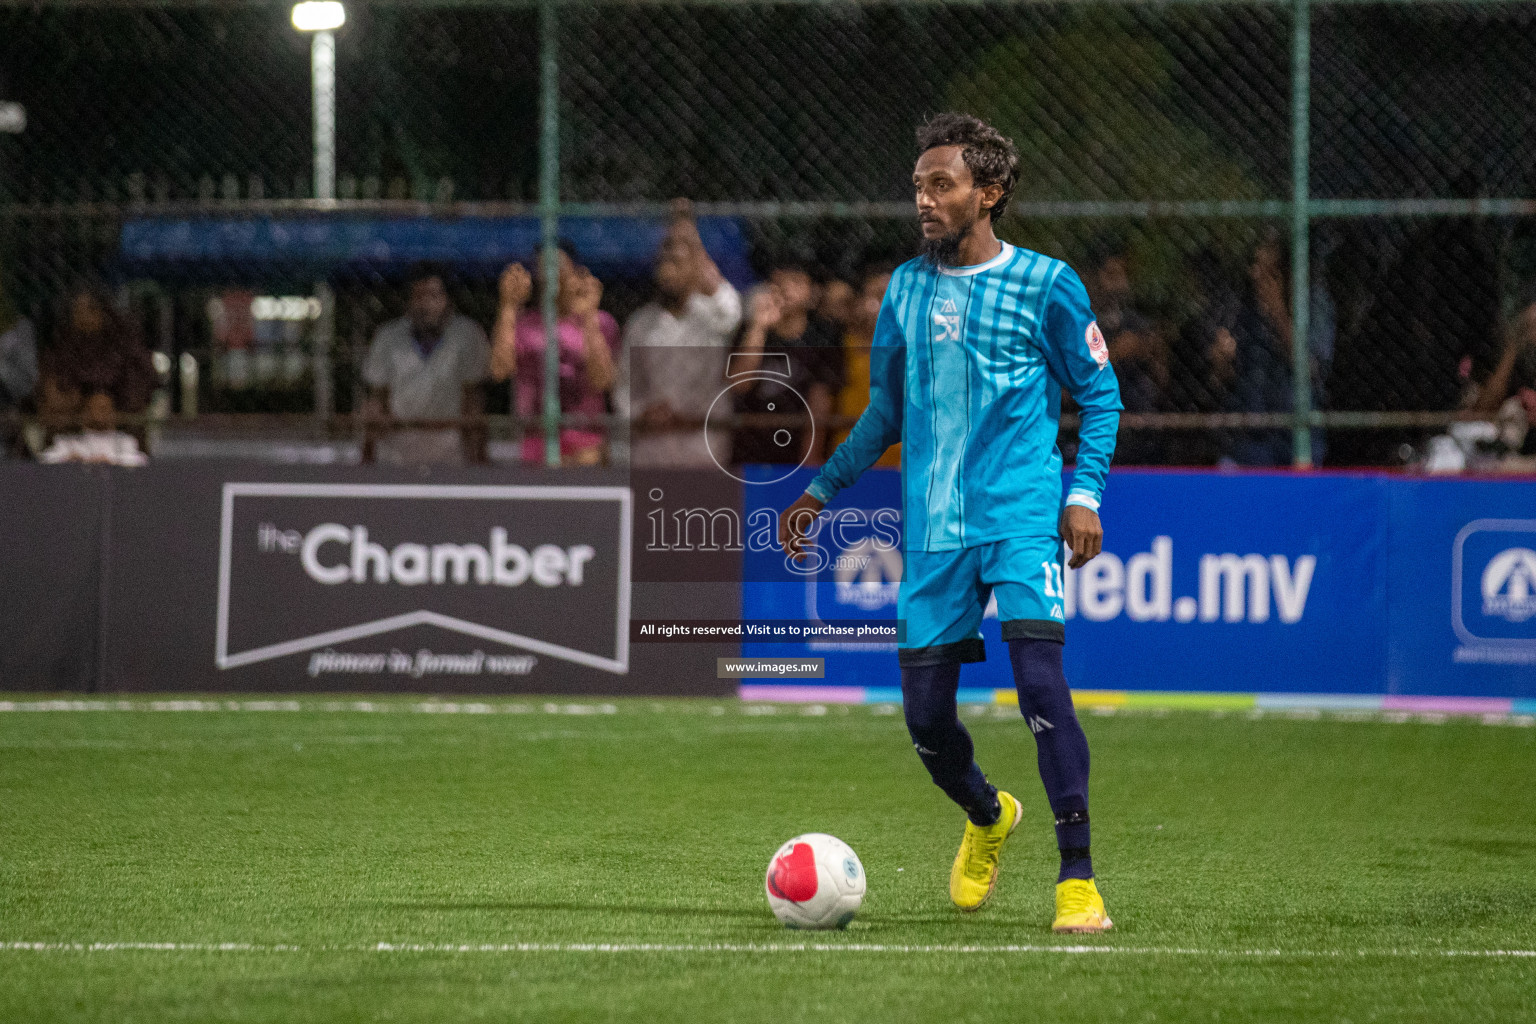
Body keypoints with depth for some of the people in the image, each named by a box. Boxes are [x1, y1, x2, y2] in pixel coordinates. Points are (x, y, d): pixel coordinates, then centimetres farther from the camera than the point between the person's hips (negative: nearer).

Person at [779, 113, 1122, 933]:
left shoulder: (1045, 284, -1)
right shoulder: (906, 290, 11)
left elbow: (1099, 393, 5)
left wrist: (1085, 494, -6)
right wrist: (823, 488, 18)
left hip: (1023, 518, -4)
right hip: (932, 528, 4)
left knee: (1040, 680, -21)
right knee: (925, 712, 2)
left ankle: (1077, 880, -15)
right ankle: (987, 817, 35)